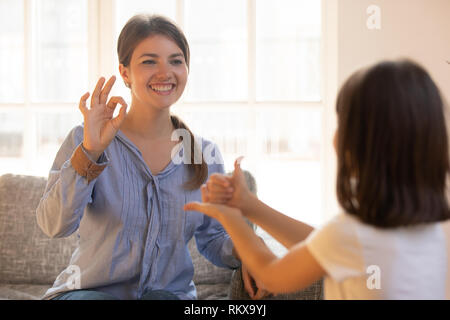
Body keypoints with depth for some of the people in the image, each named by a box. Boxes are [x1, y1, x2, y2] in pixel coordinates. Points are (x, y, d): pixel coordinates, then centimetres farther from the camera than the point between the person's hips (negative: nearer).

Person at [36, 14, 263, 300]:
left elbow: (212, 239, 10)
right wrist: (90, 153, -32)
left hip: (170, 292, 2)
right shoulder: (84, 141, -5)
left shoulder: (206, 154, 3)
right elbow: (55, 225, -19)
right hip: (88, 290, -1)